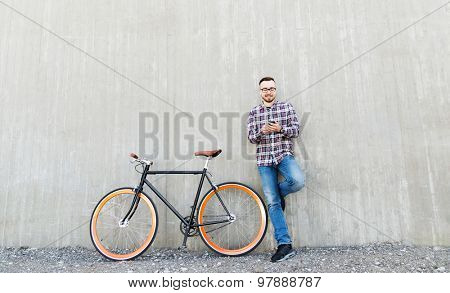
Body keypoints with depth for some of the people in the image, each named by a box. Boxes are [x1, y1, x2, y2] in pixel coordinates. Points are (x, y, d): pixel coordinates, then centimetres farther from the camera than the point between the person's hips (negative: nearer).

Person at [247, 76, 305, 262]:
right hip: (264, 160, 1)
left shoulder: (287, 107, 8)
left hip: (284, 155, -1)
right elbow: (251, 138, 4)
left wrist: (280, 129, -16)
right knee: (272, 203, -2)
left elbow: (296, 130, 3)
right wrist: (262, 132, -17)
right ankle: (285, 245, 5)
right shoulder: (253, 113, 11)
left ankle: (280, 192, 5)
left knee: (298, 181, -31)